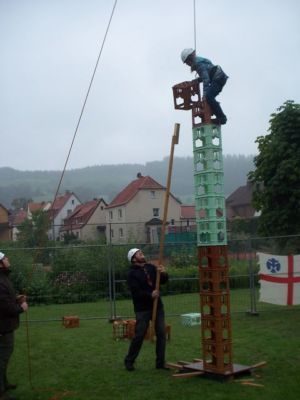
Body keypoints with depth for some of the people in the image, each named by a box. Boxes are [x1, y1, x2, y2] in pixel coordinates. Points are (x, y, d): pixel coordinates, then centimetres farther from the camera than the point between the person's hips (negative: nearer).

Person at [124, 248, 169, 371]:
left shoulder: (151, 267, 9)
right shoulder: (132, 274, -8)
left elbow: (164, 281, 7)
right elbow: (136, 292, -17)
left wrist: (163, 273, -15)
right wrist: (150, 295, -28)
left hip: (157, 306, 5)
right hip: (142, 309, -5)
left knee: (161, 334, 4)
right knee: (139, 335, -1)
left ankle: (160, 362, 14)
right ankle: (129, 360, 17)